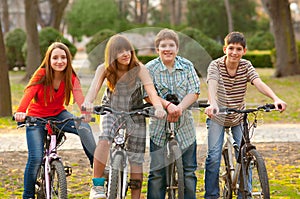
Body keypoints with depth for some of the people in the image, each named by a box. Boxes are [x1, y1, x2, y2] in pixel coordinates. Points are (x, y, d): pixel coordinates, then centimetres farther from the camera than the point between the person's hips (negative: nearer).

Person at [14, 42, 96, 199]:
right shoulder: (41, 74, -18)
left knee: (84, 128, -27)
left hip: (58, 115, 2)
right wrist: (20, 112, -54)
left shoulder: (71, 78, -11)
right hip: (36, 117, -2)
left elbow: (79, 98, -27)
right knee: (36, 158, -16)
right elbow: (28, 94, -33)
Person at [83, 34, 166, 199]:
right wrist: (88, 102, -49)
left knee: (136, 158, 0)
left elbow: (151, 91, -26)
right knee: (104, 139, -31)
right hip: (111, 112, -1)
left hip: (135, 115, 1)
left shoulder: (139, 68, -16)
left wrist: (158, 107, -47)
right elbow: (94, 88, -27)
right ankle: (97, 185, -22)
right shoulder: (104, 69, -13)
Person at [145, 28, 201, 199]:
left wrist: (179, 108, -21)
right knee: (157, 173, -1)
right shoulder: (150, 68, -3)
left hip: (185, 127, 2)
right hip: (159, 127, -2)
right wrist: (167, 105, -26)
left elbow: (194, 92, -4)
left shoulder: (187, 66, 2)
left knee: (189, 172, 7)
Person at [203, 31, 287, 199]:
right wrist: (213, 104, -56)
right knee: (214, 156, -9)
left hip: (238, 117, 2)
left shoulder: (246, 66, -10)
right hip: (217, 117, -2)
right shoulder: (216, 65, -17)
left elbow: (259, 83, -25)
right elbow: (212, 85, -34)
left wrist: (276, 99, -43)